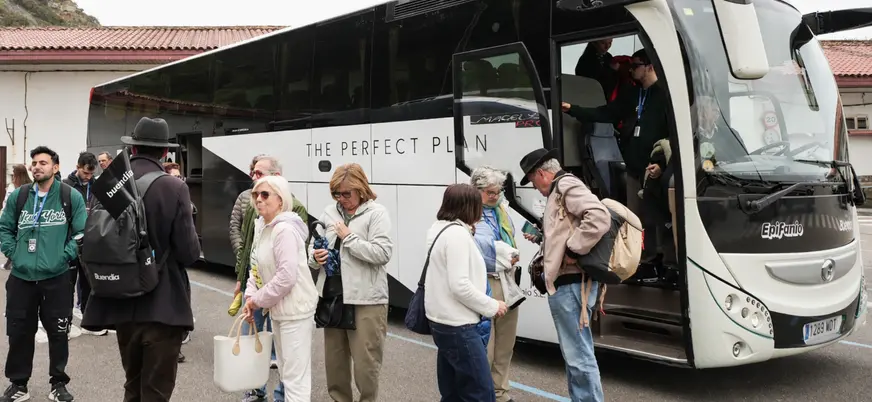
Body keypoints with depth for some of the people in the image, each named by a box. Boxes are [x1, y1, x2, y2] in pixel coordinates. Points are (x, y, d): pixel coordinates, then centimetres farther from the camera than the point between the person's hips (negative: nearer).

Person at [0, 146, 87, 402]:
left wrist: (65, 255, -10)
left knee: (58, 333, 7)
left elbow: (82, 232, -1)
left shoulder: (71, 197, -3)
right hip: (21, 277, 3)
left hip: (57, 277, -2)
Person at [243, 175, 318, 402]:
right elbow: (257, 267, 15)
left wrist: (258, 300, -15)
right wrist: (251, 296, 1)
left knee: (295, 376, -6)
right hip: (278, 308, 10)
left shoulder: (284, 230, -20)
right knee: (286, 371, 21)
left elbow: (286, 277, -26)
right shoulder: (262, 227, 8)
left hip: (295, 308, -10)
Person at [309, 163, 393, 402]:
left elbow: (383, 253, -16)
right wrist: (315, 258, -7)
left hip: (366, 299, -5)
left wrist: (349, 236, -13)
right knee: (334, 359, 15)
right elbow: (315, 248, 16)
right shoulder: (329, 213, 9)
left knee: (366, 362, 1)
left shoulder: (376, 213, -6)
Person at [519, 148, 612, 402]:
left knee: (578, 356, -8)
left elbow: (600, 218, -27)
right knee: (574, 353, 18)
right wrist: (542, 238, 20)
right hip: (566, 283, 11)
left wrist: (573, 250, -21)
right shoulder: (560, 191, 20)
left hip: (571, 284, -11)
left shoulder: (566, 185, -11)